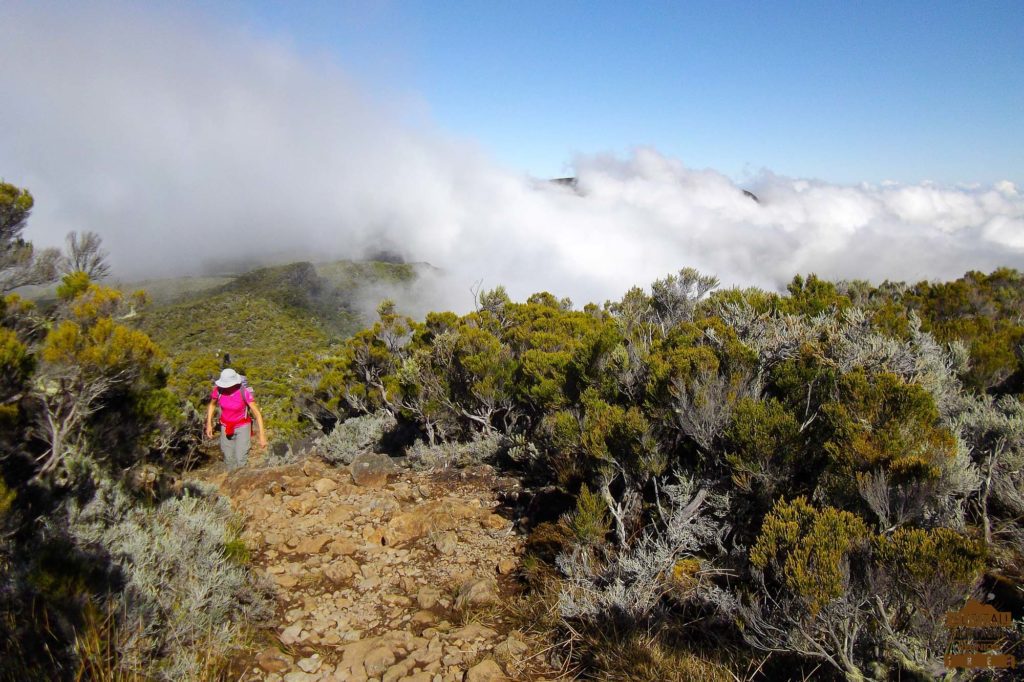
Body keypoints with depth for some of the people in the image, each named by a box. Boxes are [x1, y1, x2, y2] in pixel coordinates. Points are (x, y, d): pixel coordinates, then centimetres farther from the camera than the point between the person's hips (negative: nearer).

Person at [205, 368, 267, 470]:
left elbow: (257, 413, -26)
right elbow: (212, 404, 3)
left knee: (241, 461, -7)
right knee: (229, 460, 14)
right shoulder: (218, 389, -20)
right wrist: (209, 425, -1)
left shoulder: (244, 392, -30)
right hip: (227, 427, 4)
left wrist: (262, 435, -30)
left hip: (242, 427, -3)